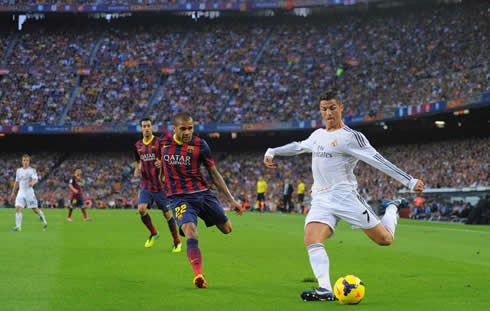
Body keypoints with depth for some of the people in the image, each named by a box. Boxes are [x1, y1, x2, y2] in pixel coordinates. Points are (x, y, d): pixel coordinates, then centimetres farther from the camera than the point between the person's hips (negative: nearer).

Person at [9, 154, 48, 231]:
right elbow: (17, 182, 21)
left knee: (35, 209, -1)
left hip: (29, 191, -4)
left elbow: (36, 179, -22)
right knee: (18, 208, -12)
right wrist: (13, 193, 19)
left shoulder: (32, 170, -5)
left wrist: (32, 182, -45)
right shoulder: (19, 171, 12)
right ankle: (18, 227, -12)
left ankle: (44, 222, 21)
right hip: (21, 192, 4)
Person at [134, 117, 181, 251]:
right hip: (146, 185, 4)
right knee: (141, 209, -16)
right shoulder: (138, 145, 9)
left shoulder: (159, 142, -6)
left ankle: (177, 242, 16)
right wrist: (137, 170, 2)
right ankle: (153, 233, 9)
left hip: (160, 185, -4)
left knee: (167, 214, 0)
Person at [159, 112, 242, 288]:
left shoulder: (200, 145, -4)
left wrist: (231, 200, 1)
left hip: (202, 193, 2)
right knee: (190, 231, -27)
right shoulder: (164, 141, -1)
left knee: (227, 229, 8)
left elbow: (214, 174, 3)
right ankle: (198, 275, -38)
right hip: (178, 197, -2)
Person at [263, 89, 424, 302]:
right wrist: (272, 152, 34)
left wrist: (409, 182, -14)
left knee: (385, 240, 0)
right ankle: (325, 290, -29)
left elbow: (378, 161, -9)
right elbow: (298, 147, 38)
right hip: (321, 200, 5)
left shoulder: (351, 137, -6)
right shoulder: (318, 135, 17)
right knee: (311, 240, -23)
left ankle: (392, 209, 33)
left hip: (345, 197, -5)